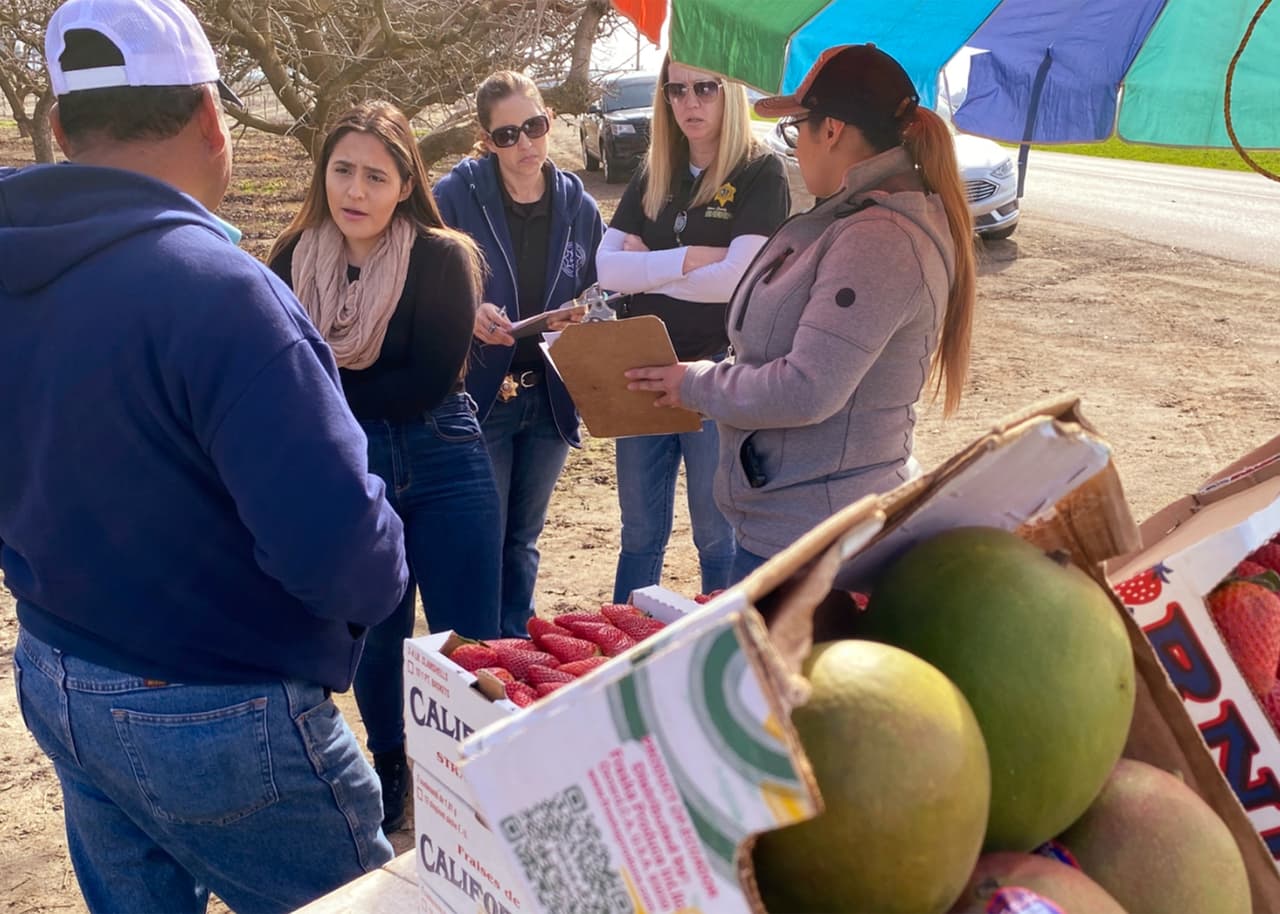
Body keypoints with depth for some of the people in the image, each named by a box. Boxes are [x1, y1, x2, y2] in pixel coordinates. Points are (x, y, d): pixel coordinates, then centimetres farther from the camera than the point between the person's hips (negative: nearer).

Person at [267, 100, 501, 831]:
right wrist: (373, 389, -16)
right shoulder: (295, 260, -2)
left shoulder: (442, 257, -11)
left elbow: (429, 381, -15)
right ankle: (389, 772, 41)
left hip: (443, 472, -3)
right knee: (372, 639, 17)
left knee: (465, 646, 4)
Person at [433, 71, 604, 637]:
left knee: (523, 541, 17)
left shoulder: (578, 206, 3)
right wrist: (469, 315, -25)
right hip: (478, 398, -4)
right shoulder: (455, 196, -9)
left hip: (549, 397, 4)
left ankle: (516, 650, 32)